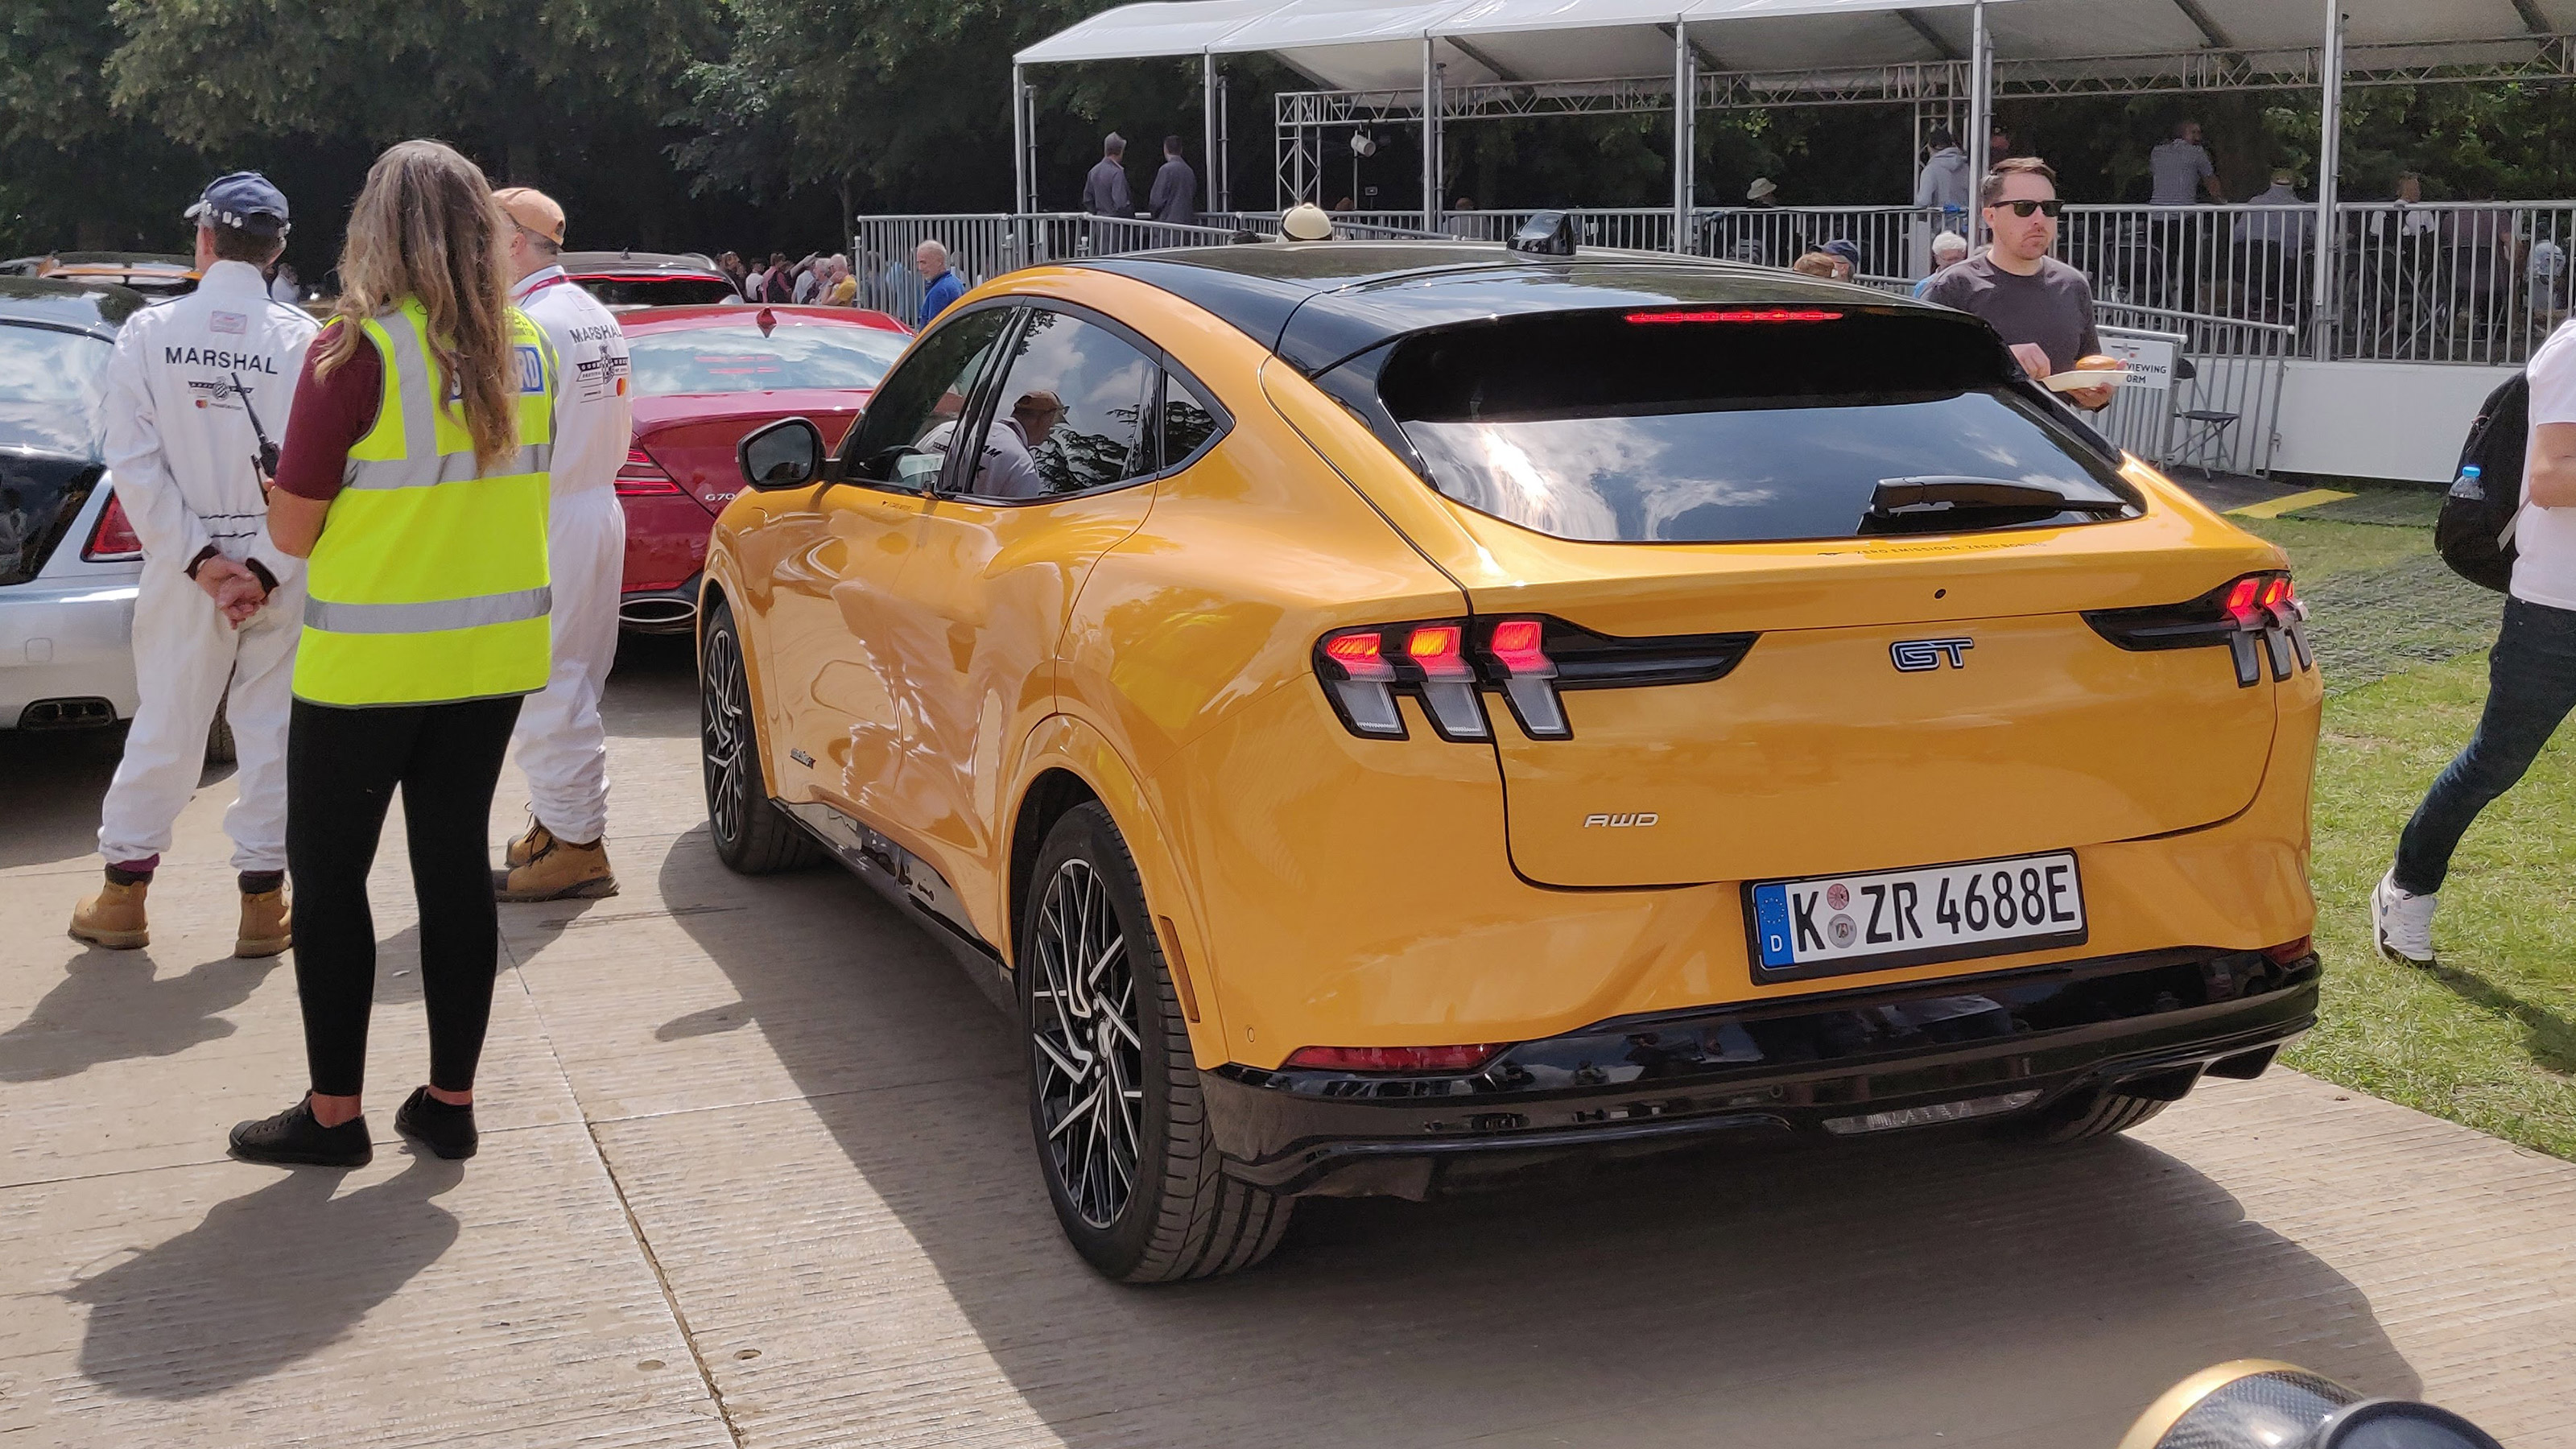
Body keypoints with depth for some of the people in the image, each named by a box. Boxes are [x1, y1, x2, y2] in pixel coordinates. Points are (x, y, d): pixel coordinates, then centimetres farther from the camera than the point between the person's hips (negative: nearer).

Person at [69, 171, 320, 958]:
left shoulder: (149, 333, -5)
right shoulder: (304, 341, -8)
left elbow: (134, 462, -10)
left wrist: (197, 558, -9)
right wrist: (266, 569, -11)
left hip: (183, 568, 1)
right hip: (280, 569, -1)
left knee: (164, 727, 11)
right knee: (272, 730, 7)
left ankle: (124, 893, 20)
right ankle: (263, 903, 12)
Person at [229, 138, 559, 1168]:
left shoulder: (357, 350, -16)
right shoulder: (526, 349, 1)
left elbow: (291, 530, -12)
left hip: (369, 659, -5)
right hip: (495, 654, 5)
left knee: (328, 875, 8)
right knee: (455, 863, 13)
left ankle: (332, 1112, 13)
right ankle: (449, 1101, 18)